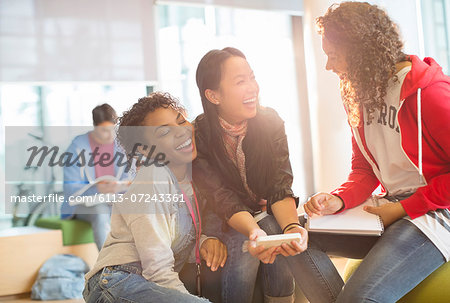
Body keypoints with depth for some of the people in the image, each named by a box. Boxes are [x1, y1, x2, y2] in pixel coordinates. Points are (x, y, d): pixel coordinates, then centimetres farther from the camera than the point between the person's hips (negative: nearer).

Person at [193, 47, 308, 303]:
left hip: (269, 213, 2)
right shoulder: (198, 137, -21)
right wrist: (254, 231, -46)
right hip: (226, 222, -2)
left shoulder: (270, 122, -13)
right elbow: (223, 200, -26)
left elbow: (280, 186, -18)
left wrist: (291, 226, -39)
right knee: (243, 244, -31)